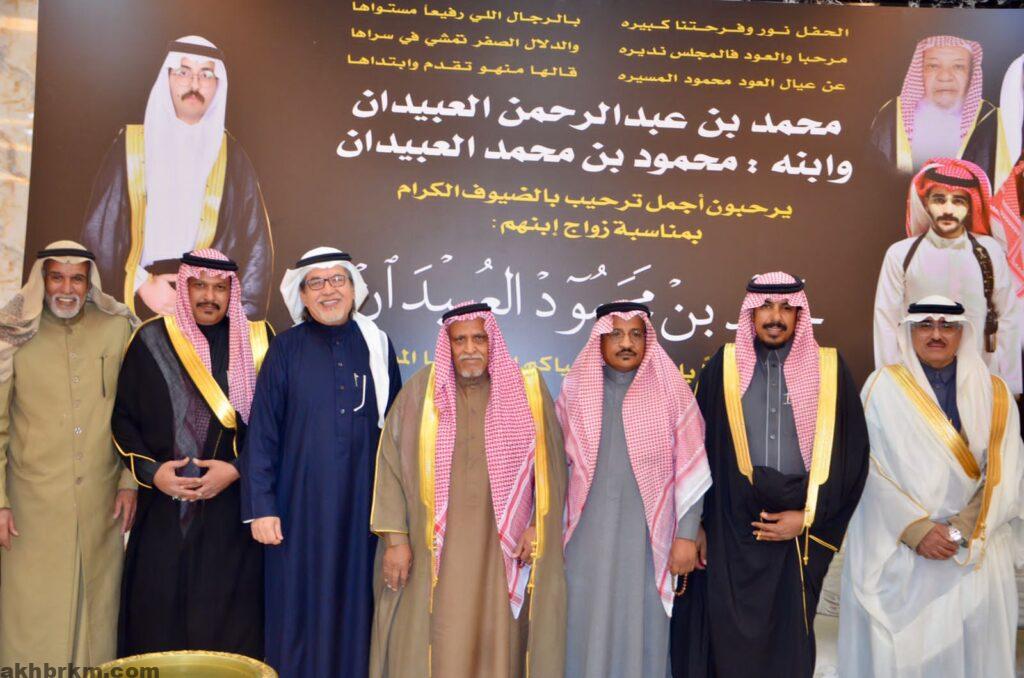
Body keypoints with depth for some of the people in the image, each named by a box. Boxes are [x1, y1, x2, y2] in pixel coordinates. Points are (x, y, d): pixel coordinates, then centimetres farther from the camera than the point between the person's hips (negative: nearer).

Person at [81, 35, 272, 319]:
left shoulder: (229, 156, 8)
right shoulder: (131, 146, 7)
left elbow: (255, 243, 2)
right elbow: (99, 228, 3)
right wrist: (142, 285, -9)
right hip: (133, 305, 0)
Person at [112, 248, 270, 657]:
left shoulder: (256, 341, 4)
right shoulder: (151, 340, 6)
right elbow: (123, 417, 7)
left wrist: (236, 469, -10)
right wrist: (151, 471, -6)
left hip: (232, 510, -1)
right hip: (164, 509, 1)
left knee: (229, 625, 0)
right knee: (159, 619, 3)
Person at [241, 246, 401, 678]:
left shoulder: (377, 346, 6)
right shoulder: (287, 348, 1)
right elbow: (262, 431, -2)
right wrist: (260, 507, -7)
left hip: (363, 504, 2)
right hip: (301, 503, -1)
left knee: (354, 606, 8)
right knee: (299, 611, 4)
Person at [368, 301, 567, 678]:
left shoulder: (527, 392, 5)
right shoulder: (421, 391, 3)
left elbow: (551, 465, 7)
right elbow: (392, 464, 1)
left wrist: (538, 527, -2)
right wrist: (395, 538, -4)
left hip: (503, 549, 1)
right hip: (435, 552, 0)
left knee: (498, 647, 5)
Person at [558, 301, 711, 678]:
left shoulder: (672, 392, 0)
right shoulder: (575, 392, 6)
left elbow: (690, 470, -1)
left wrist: (687, 535, -5)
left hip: (647, 538, -1)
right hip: (588, 538, 2)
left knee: (643, 630, 5)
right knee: (588, 630, 6)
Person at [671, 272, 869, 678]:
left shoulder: (829, 370, 3)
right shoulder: (723, 367, 4)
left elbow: (851, 454, 2)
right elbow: (698, 448, 5)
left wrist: (808, 518, -4)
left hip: (801, 536, 0)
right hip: (730, 531, 0)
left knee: (789, 643, 9)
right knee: (728, 643, 3)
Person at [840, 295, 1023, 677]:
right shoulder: (883, 386, 0)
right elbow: (872, 467, -7)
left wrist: (959, 529, -13)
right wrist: (916, 529, -15)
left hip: (974, 552, 2)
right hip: (894, 550, -2)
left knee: (969, 643, 1)